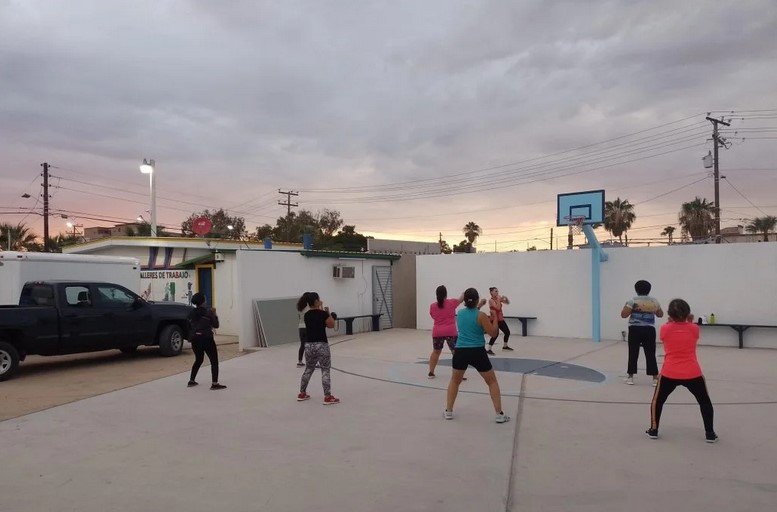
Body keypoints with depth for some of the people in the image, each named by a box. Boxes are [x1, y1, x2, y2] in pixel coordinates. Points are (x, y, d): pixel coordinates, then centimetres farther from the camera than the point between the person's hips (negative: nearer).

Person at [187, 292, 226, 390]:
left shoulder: (192, 313, 6)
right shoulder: (208, 311, -10)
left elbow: (190, 325, 16)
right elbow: (216, 325, -5)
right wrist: (214, 314, 6)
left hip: (195, 339, 6)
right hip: (206, 339, -6)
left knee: (198, 360, 24)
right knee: (214, 361, 1)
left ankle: (191, 381, 27)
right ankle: (214, 383, -7)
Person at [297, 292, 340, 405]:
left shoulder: (307, 315, 5)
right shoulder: (323, 314, -13)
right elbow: (331, 325, -3)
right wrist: (328, 313, 5)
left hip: (309, 345, 6)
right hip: (321, 345, -6)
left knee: (308, 369, 20)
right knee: (325, 371, 0)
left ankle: (302, 394, 28)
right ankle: (328, 397, 0)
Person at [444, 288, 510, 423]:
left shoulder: (459, 313, 5)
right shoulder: (481, 316, -10)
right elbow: (493, 332, -6)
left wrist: (478, 307, 34)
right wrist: (495, 318, 6)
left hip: (460, 351, 3)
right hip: (477, 352, -3)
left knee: (455, 381, 23)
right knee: (492, 381, 13)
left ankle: (448, 411, 21)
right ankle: (499, 414, 11)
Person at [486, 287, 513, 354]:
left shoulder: (498, 298, 7)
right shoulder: (491, 300, -14)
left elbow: (508, 302, 8)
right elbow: (498, 308, -25)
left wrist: (506, 298, -11)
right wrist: (499, 300, -23)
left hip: (500, 319, 8)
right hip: (494, 319, -8)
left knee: (507, 332, 15)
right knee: (496, 334, -23)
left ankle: (505, 346, 36)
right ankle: (488, 350, -22)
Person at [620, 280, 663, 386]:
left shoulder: (633, 301, -6)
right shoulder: (654, 301, 6)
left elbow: (623, 315, -9)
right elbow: (660, 314, 21)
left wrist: (626, 306, 8)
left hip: (635, 329, -2)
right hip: (649, 330, 2)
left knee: (633, 353, 5)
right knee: (650, 354, 7)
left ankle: (630, 376, 11)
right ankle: (655, 378, 8)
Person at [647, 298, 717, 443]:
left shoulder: (665, 329, -5)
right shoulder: (694, 328, -4)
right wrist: (690, 322, 20)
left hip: (669, 373, 0)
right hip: (693, 374, 1)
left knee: (657, 400, 19)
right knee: (705, 402, 22)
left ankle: (653, 430, 22)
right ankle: (710, 433, 24)